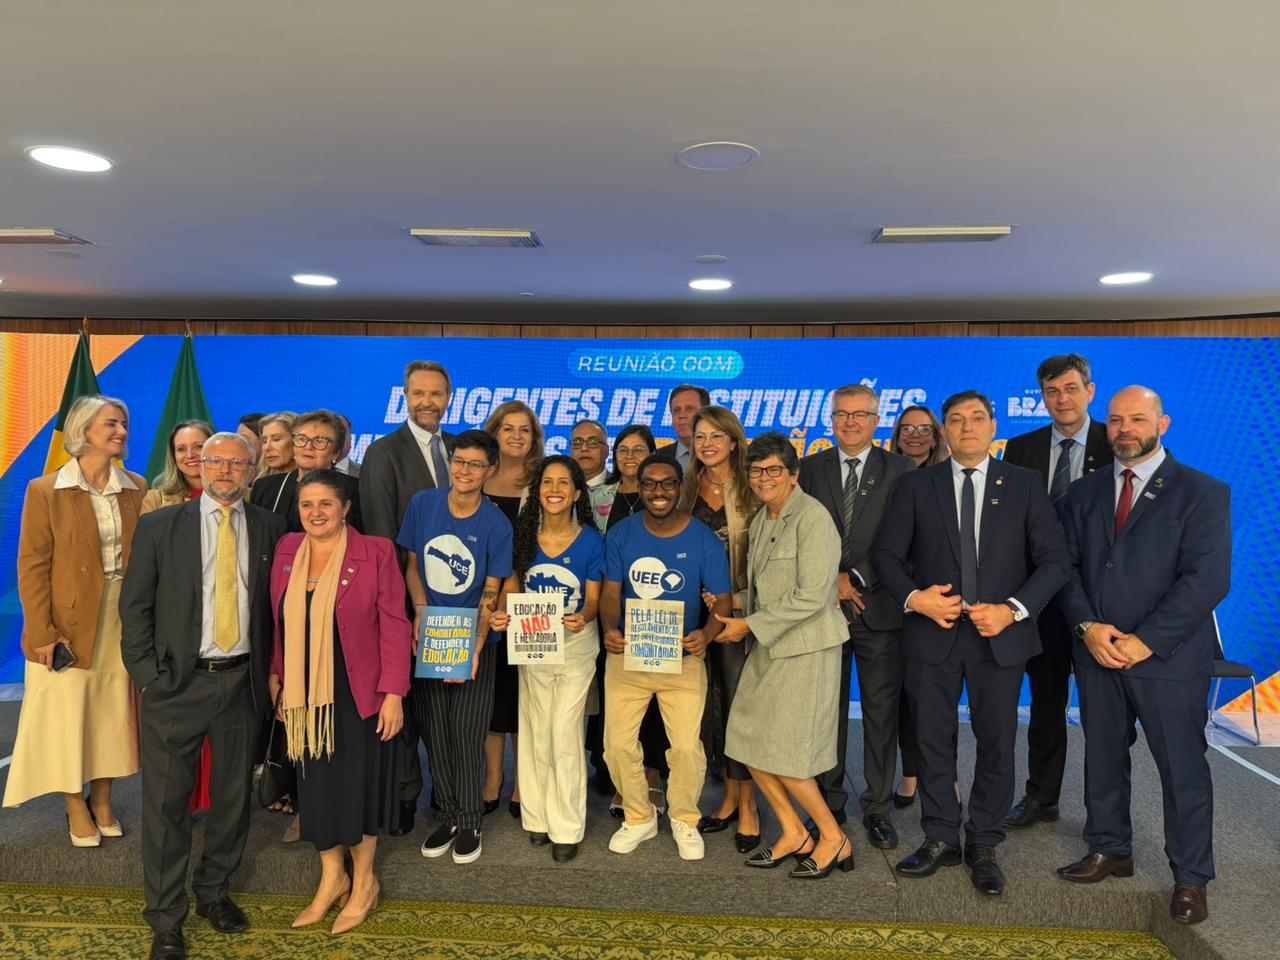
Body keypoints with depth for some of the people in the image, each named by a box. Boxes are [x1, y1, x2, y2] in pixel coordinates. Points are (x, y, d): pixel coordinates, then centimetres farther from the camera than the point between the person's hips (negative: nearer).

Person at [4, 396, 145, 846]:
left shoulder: (137, 489, 3)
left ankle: (102, 803, 29)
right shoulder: (45, 491, -7)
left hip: (123, 621, 3)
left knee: (113, 715, 12)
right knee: (68, 716, 8)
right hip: (69, 625, -3)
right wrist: (43, 632, -12)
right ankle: (76, 811, 25)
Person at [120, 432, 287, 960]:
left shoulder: (269, 528, 4)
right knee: (166, 802, 6)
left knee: (233, 796, 14)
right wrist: (146, 672, -6)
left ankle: (214, 892, 35)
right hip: (176, 683, -2)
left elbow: (277, 603, 7)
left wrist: (271, 670, 2)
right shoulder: (159, 526, 1)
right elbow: (135, 605, 1)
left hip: (243, 682, 2)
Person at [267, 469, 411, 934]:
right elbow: (280, 624, 9)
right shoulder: (286, 551, 3)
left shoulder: (376, 552, -11)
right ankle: (332, 877, 33)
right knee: (316, 784, 12)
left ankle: (363, 881, 29)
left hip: (358, 695, -4)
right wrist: (277, 679, 7)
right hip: (304, 694, 4)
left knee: (357, 783, 7)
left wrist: (394, 692, -14)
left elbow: (394, 625, -11)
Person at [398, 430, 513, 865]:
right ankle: (448, 815, 26)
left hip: (473, 639, -2)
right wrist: (421, 612, -9)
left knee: (467, 732, 1)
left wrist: (475, 646, -19)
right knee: (434, 730, 9)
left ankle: (469, 822, 18)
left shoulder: (497, 524, -9)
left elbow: (491, 593, -8)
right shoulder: (423, 504, -2)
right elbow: (412, 565, 7)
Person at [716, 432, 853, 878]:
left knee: (784, 751, -3)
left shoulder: (812, 517, -15)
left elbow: (811, 597, -21)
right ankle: (794, 833, 26)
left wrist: (750, 624, -16)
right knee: (749, 739, 9)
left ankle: (833, 839, 18)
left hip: (805, 649, -8)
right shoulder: (761, 520, 12)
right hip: (767, 647, 9)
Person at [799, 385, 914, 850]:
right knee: (827, 711, 8)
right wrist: (832, 581, -6)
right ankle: (830, 802, 22)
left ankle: (878, 808, 19)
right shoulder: (811, 469, 7)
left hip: (878, 607, -1)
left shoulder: (900, 471, 2)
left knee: (882, 713, 6)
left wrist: (855, 578, -11)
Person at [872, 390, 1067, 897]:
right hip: (933, 632, 0)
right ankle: (941, 840, 26)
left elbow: (1053, 560, 0)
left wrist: (1014, 609, -14)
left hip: (1000, 633, 0)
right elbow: (886, 553, 2)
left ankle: (984, 846, 26)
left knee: (996, 744, 9)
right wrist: (914, 597, -15)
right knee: (933, 741, 9)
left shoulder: (1024, 485, 3)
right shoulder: (916, 485, 3)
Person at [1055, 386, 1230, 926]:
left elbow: (1207, 579, -12)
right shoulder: (1084, 493, 9)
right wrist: (1088, 626, -11)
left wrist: (1145, 641, -17)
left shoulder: (1202, 493, -4)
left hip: (1169, 656, -4)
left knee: (1183, 770, 5)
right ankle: (1110, 851, 32)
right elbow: (1067, 565, 5)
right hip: (1097, 654, 4)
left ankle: (1190, 879, 21)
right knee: (1102, 758, 14)